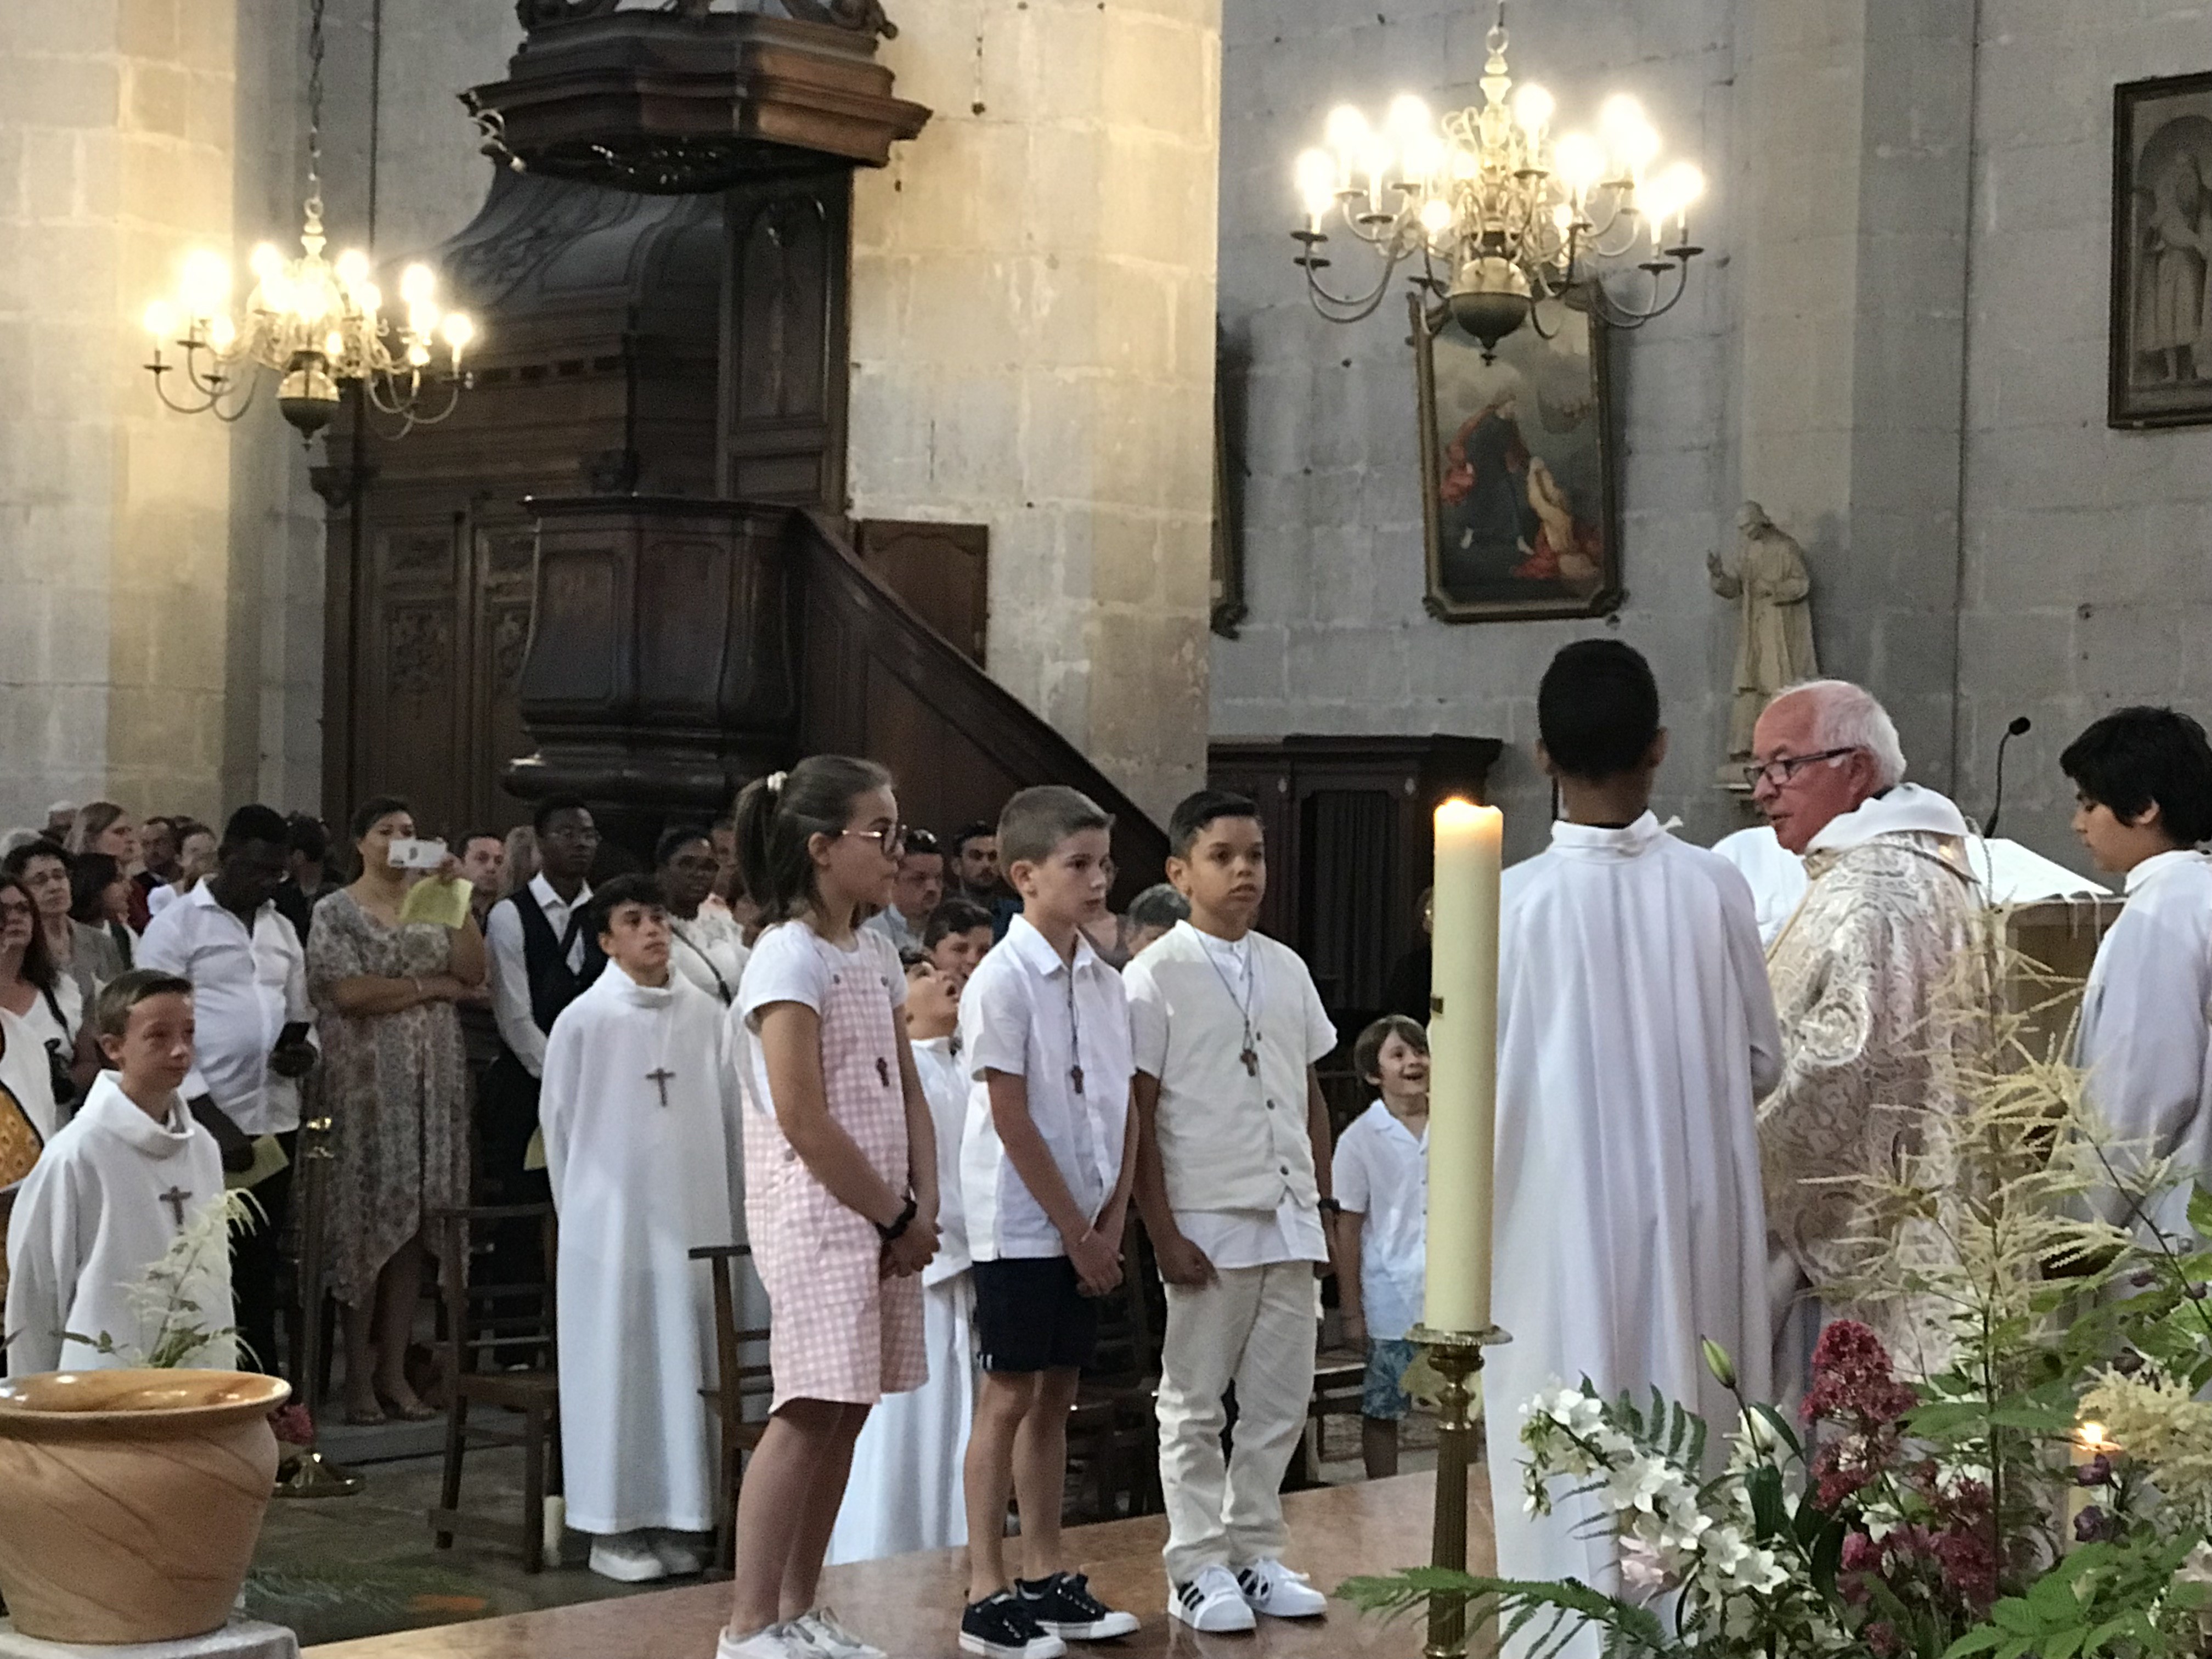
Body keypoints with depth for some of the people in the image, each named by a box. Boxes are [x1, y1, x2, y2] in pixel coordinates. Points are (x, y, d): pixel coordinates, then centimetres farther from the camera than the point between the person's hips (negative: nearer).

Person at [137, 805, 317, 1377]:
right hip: (208, 1124, -6)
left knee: (261, 1267, 10)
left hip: (275, 1121, 6)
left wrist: (306, 1051, -2)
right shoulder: (175, 927, -4)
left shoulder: (282, 930, 16)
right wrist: (213, 1121, -15)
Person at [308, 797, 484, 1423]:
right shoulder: (336, 912, 0)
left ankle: (394, 1370, 9)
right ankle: (358, 1374, 2)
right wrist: (433, 986, -6)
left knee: (414, 1222, 4)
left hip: (432, 1081, 4)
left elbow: (473, 973, 1)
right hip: (367, 1081, -4)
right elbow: (348, 991, -14)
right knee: (367, 1218, -4)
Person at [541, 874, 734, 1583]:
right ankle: (615, 1526, 8)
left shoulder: (704, 1013, 1)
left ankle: (679, 1519, 15)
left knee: (687, 1360, 6)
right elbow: (559, 1125, 3)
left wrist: (716, 1202, 7)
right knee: (617, 1365, 1)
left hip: (694, 1216, 3)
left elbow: (729, 1114, 8)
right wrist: (577, 1212, 8)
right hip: (612, 1219, -3)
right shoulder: (584, 1019, -6)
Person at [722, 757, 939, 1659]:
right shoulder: (791, 957, -12)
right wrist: (897, 1215, -10)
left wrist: (923, 1208, 1)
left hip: (883, 1216, 8)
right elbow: (805, 1122, -17)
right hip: (817, 1212, -8)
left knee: (847, 1410, 8)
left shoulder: (875, 955, 14)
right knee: (810, 1410, -10)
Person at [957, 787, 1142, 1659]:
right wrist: (1075, 1230, -12)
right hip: (1020, 1226, -6)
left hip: (1085, 1229, 7)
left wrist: (1110, 1222, 0)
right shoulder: (1003, 981, -13)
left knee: (1055, 1395, 11)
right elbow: (1013, 1121, -15)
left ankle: (1049, 1578, 18)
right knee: (1008, 1397, -3)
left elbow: (1125, 1111, 10)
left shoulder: (1107, 983, 8)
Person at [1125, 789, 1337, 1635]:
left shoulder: (1287, 970, 10)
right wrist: (1164, 1233, -12)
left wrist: (1321, 1200, 12)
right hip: (1207, 1224, -5)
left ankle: (1256, 1555, 21)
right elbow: (1137, 1116, -8)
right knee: (1195, 1406, 3)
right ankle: (1198, 1567, 12)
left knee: (1281, 1402, 10)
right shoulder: (1156, 977, -6)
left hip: (1288, 1222, 5)